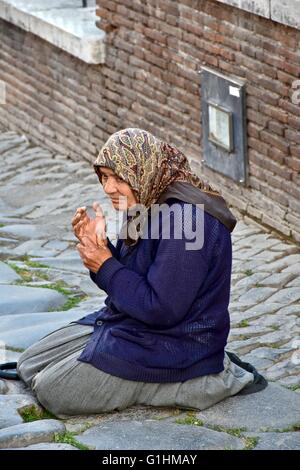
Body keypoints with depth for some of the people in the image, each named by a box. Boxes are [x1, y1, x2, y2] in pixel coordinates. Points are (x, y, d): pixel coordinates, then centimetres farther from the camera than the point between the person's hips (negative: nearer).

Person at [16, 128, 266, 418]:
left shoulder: (184, 219, -27)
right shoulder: (149, 205, 4)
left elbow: (161, 309, -26)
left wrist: (106, 267, -17)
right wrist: (100, 245, -6)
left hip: (174, 343, -10)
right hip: (129, 322, 10)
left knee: (54, 393, -11)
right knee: (30, 366, 13)